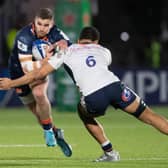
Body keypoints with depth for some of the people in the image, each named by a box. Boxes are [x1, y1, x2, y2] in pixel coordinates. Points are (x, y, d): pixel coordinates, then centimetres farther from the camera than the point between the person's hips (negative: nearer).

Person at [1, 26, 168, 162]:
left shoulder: (66, 52, 24)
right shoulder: (104, 51, 30)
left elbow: (39, 74, 23)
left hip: (93, 98, -2)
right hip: (115, 85, 2)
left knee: (84, 113, 31)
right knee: (148, 116, 12)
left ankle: (109, 152, 26)